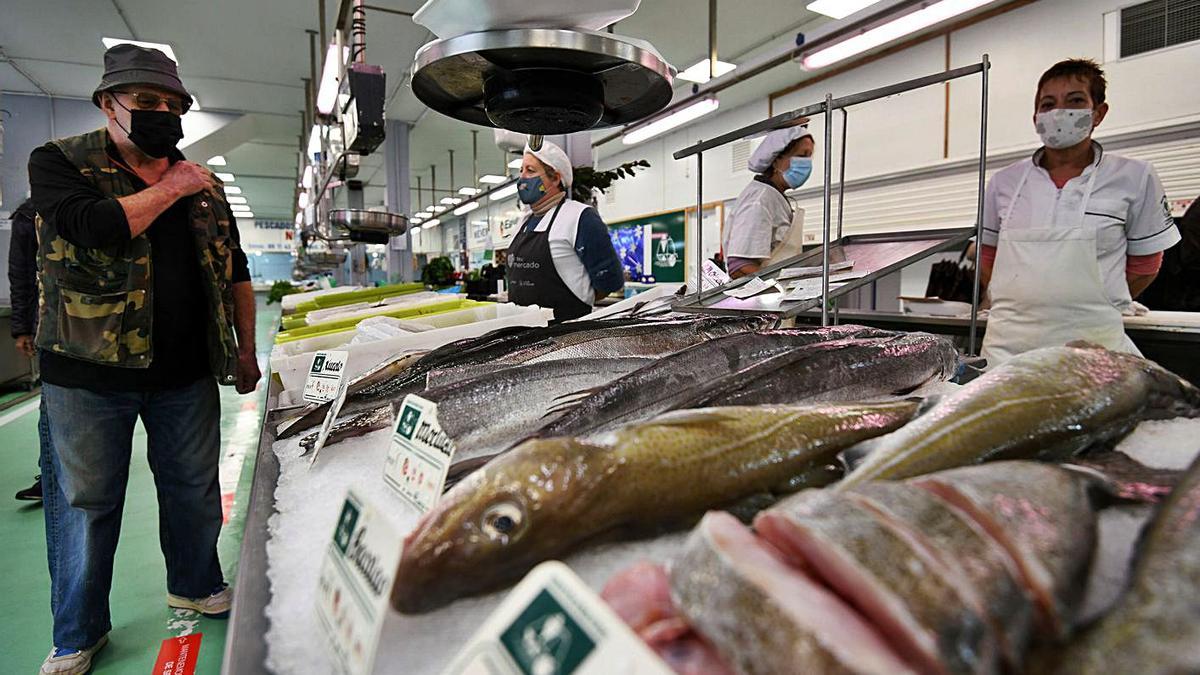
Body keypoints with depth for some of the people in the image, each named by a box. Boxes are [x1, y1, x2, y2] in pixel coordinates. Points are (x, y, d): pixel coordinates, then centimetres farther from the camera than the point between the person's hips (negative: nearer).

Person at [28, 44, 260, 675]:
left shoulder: (204, 185, 9)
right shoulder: (58, 162, -1)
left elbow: (235, 271, 14)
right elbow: (93, 226, -23)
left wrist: (245, 349, 10)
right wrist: (170, 188, -12)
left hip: (188, 372, 3)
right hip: (88, 371, -3)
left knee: (195, 489, 14)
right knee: (85, 502, 9)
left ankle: (195, 585, 36)